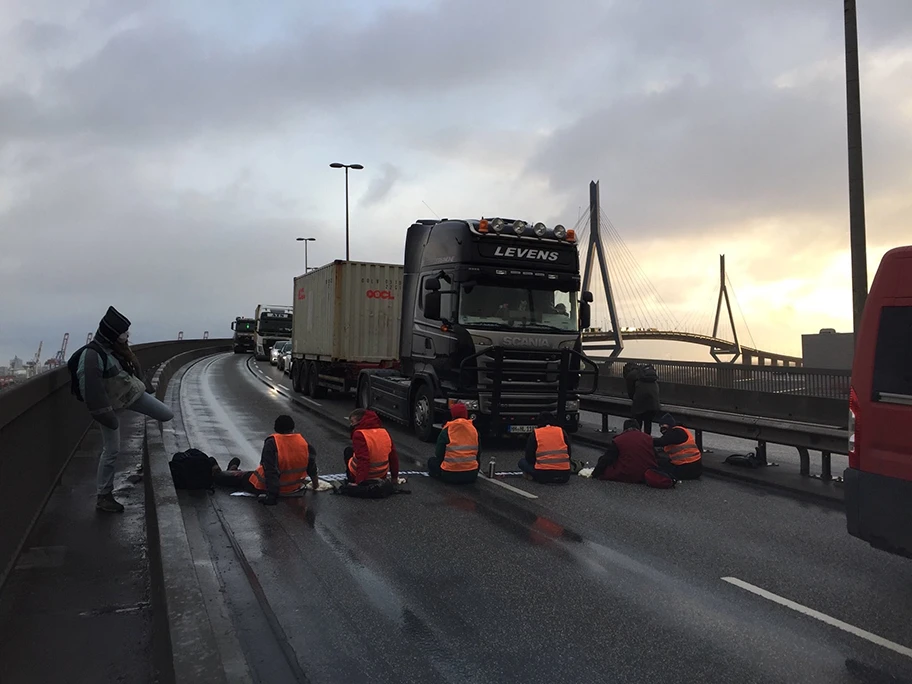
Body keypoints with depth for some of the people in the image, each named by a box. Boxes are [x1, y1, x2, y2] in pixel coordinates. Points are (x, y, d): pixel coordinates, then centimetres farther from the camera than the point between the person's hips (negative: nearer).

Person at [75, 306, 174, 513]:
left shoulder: (116, 347, -2)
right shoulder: (92, 355, -28)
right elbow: (90, 389, -28)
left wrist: (141, 385, 26)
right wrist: (105, 415, -25)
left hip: (131, 392, 7)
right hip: (110, 404, -7)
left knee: (167, 415, 8)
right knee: (112, 450, 0)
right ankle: (103, 496, 13)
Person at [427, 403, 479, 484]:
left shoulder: (446, 431, -6)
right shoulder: (474, 429, 3)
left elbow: (439, 454, -2)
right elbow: (478, 453, 11)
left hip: (451, 475, -3)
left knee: (432, 461, 24)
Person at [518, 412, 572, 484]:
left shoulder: (535, 434, 3)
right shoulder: (562, 432, 10)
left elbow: (529, 457, 5)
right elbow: (569, 454, 15)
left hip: (543, 476, -3)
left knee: (522, 462, 21)